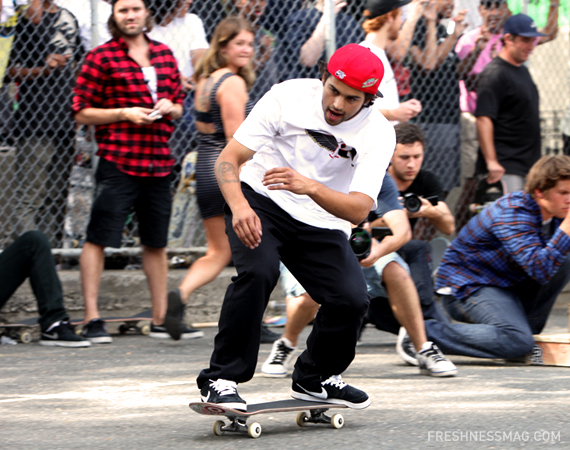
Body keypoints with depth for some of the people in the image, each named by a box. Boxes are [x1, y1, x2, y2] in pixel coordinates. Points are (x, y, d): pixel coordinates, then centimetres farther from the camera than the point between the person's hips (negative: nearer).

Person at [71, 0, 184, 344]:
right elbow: (82, 112, -3)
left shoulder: (164, 55, 14)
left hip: (158, 161, 5)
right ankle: (92, 319, -2)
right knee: (98, 238, -8)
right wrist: (124, 113, -13)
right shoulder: (101, 58, -2)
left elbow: (179, 105, 23)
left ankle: (161, 319, 20)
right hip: (117, 163, -5)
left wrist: (170, 107, 0)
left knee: (157, 243, 12)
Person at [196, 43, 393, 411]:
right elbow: (228, 159, -17)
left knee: (352, 299, -17)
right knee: (258, 270, -30)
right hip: (261, 203, -2)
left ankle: (315, 378, 12)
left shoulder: (378, 133, -15)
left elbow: (358, 210, -26)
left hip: (323, 226, 2)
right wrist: (239, 206, -36)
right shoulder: (289, 97, -16)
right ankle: (221, 379, -20)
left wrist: (310, 187, -45)